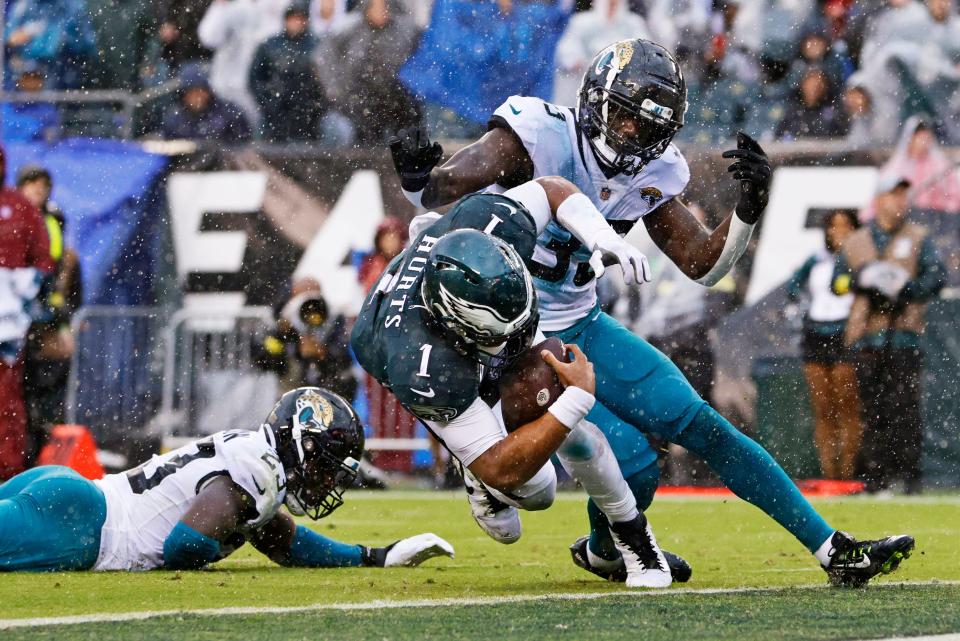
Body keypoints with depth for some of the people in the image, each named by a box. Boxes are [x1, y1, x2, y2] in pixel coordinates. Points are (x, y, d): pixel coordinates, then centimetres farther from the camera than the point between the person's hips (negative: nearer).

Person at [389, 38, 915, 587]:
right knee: (633, 462, -17)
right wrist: (418, 179, -49)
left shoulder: (649, 175, 0)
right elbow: (445, 189, -25)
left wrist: (750, 207, -12)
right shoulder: (539, 137, -20)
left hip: (583, 330, 6)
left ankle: (833, 549, 6)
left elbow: (705, 264, 5)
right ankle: (604, 551, 17)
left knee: (702, 426, -1)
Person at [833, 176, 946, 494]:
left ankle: (910, 473, -8)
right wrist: (862, 278, -9)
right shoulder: (856, 242, 17)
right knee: (873, 407, 0)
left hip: (904, 334, -2)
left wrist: (906, 289, -16)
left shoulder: (918, 239, 11)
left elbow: (937, 276, 0)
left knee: (905, 404, -9)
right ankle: (876, 475, 3)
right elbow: (837, 281, 10)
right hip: (867, 335, 2)